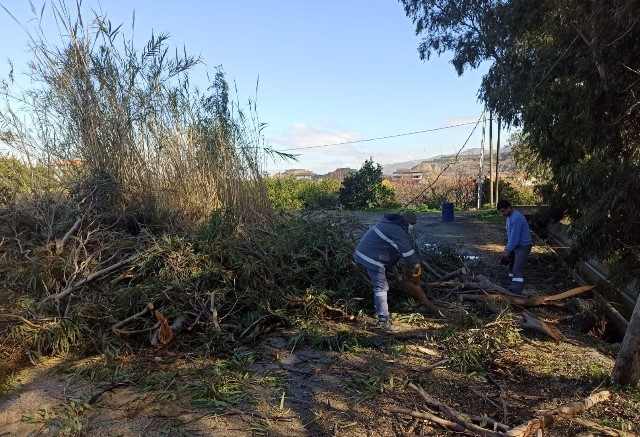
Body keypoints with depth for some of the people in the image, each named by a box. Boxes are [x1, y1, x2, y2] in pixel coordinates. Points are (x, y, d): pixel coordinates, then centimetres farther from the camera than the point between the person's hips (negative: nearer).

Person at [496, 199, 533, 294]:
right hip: (516, 246, 10)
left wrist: (507, 251, -21)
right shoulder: (509, 217, 7)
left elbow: (514, 237, -26)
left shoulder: (516, 218, -25)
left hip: (523, 246, -10)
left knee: (517, 270, -13)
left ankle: (517, 293, -12)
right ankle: (514, 289, 26)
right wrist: (508, 250, 10)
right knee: (512, 267, 16)